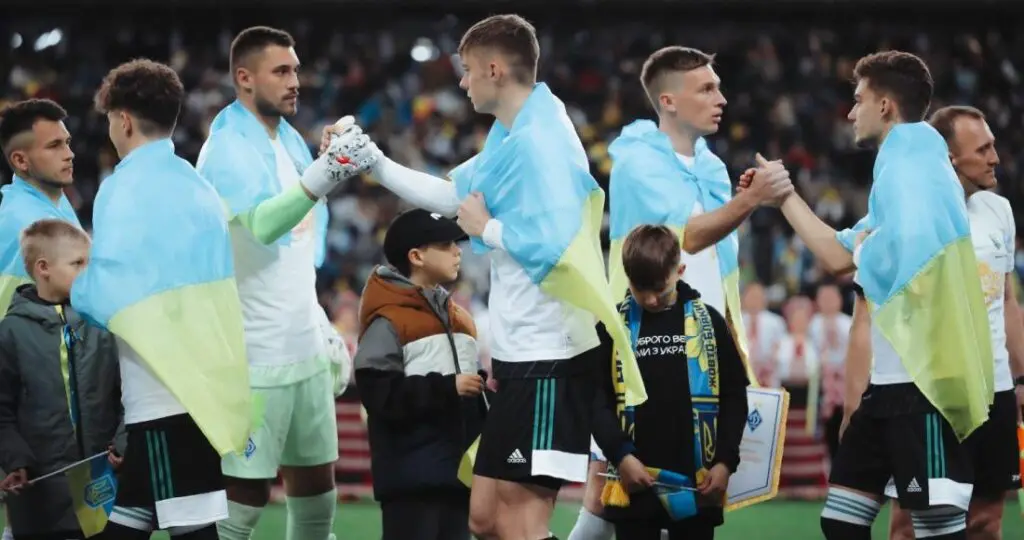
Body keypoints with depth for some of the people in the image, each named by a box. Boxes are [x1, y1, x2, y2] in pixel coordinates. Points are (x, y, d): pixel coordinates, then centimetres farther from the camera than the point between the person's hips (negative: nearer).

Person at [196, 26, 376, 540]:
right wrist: (323, 174, -46)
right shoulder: (227, 149, -14)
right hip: (252, 360, -8)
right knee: (244, 498, -4)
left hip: (305, 350, 8)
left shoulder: (290, 139, 12)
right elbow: (263, 225, -33)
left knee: (316, 489, 11)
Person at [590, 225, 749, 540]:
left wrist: (725, 461, -3)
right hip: (635, 480, 0)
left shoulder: (708, 322, 3)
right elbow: (596, 399, 1)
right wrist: (620, 454, -12)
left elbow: (735, 397, 7)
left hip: (695, 481, 0)